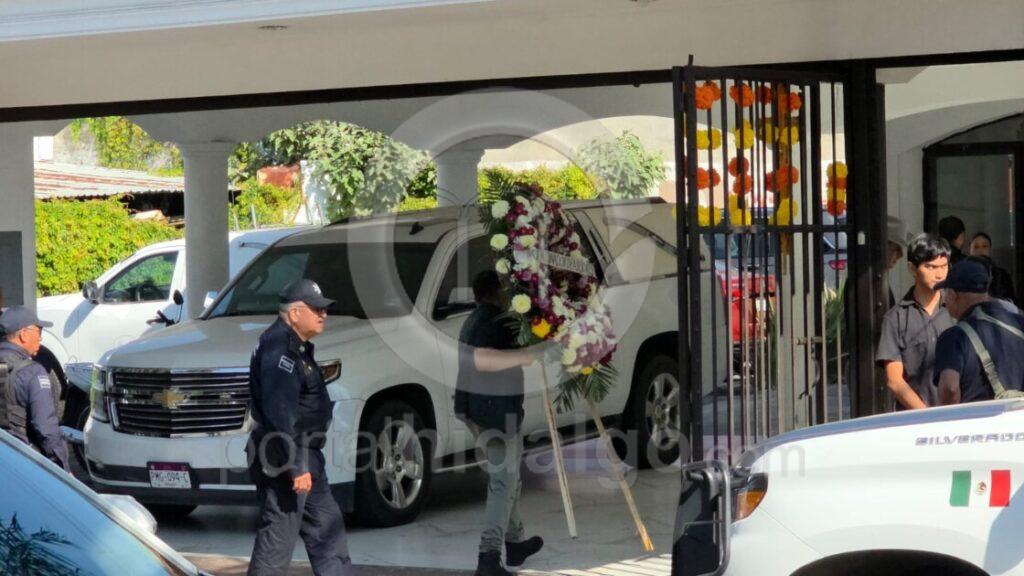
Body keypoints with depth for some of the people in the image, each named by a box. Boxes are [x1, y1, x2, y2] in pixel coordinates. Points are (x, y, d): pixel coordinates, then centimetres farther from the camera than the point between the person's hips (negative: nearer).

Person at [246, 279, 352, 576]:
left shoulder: (297, 347, 16)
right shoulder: (279, 348, -19)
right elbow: (280, 413, -26)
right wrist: (296, 466, -28)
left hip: (305, 456, 11)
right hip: (287, 459, -11)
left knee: (327, 527, 16)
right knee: (278, 538, -8)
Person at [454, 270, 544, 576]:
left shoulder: (475, 319, 12)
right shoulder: (496, 321, -19)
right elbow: (482, 360, -36)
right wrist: (527, 355, -39)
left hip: (474, 407, 10)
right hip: (497, 410, -10)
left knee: (504, 477, 23)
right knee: (504, 481, -5)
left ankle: (514, 542, 34)